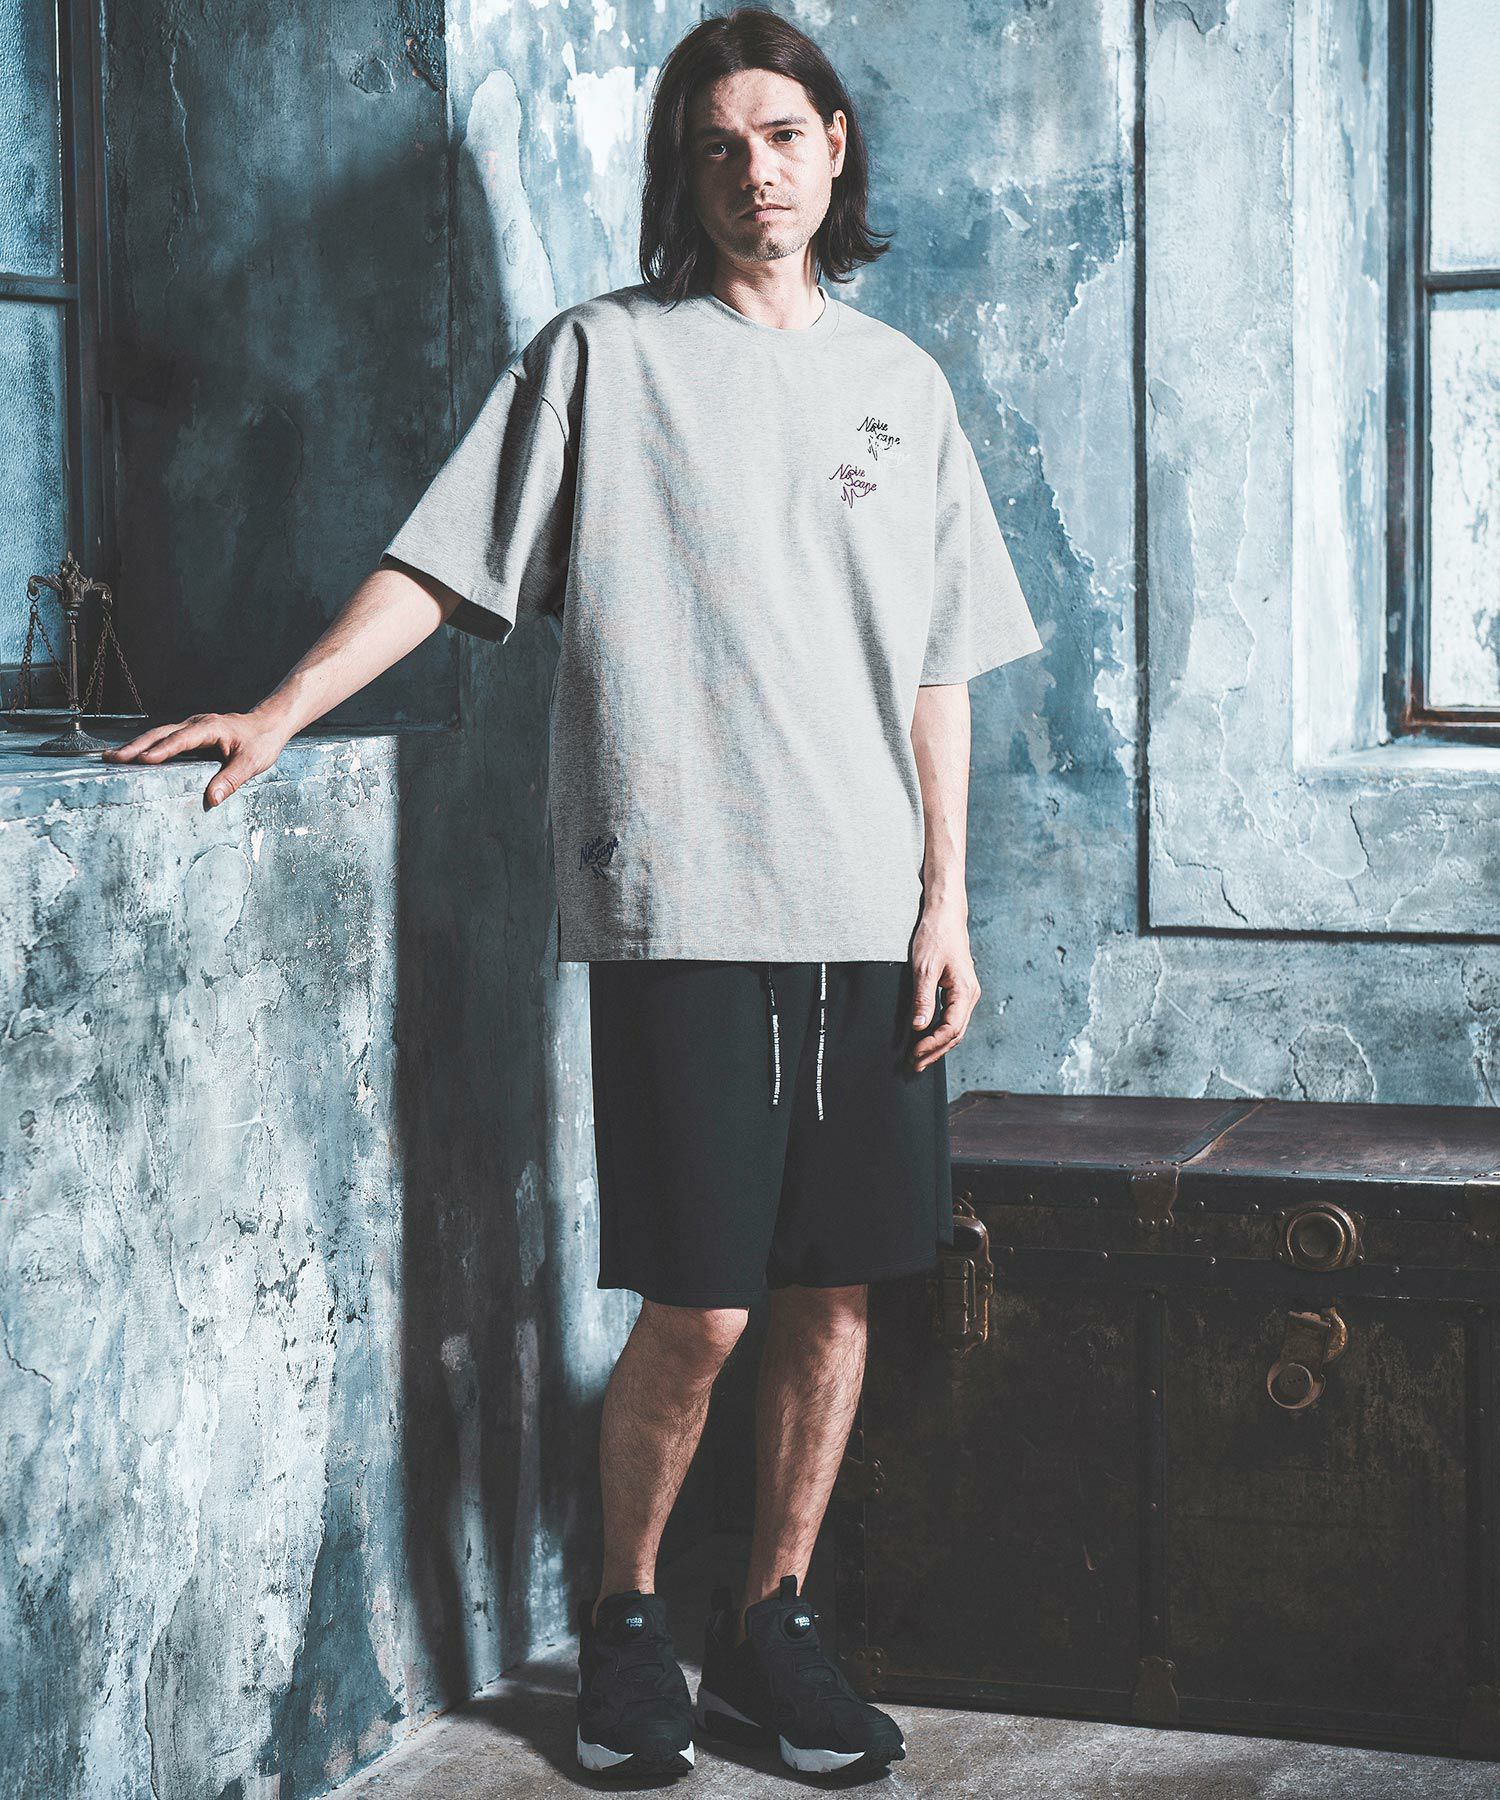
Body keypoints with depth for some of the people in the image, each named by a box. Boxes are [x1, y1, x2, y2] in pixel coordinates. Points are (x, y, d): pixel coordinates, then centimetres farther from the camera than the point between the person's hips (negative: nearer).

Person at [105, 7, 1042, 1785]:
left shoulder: (899, 383, 14)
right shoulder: (602, 355, 3)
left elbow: (935, 669, 14)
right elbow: (440, 565, 0)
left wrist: (944, 901, 8)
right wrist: (276, 713, -13)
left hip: (867, 917, 4)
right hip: (681, 903, -4)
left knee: (838, 1289, 6)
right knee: (699, 1309, -5)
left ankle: (768, 1626, 22)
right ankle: (623, 1623, 18)